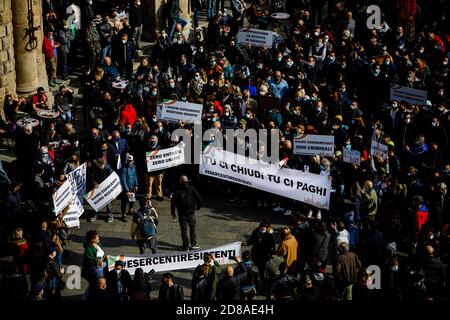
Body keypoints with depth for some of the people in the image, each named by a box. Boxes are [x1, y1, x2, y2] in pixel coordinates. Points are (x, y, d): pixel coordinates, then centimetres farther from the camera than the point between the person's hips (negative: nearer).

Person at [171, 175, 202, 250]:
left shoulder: (177, 191, -8)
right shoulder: (192, 189, -6)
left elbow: (173, 202, -6)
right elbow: (199, 199, -4)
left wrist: (173, 213, 3)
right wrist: (198, 207, 15)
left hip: (182, 214, -1)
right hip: (191, 213, 1)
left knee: (184, 230, 7)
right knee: (192, 228, 17)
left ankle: (186, 246, 9)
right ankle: (193, 244, 20)